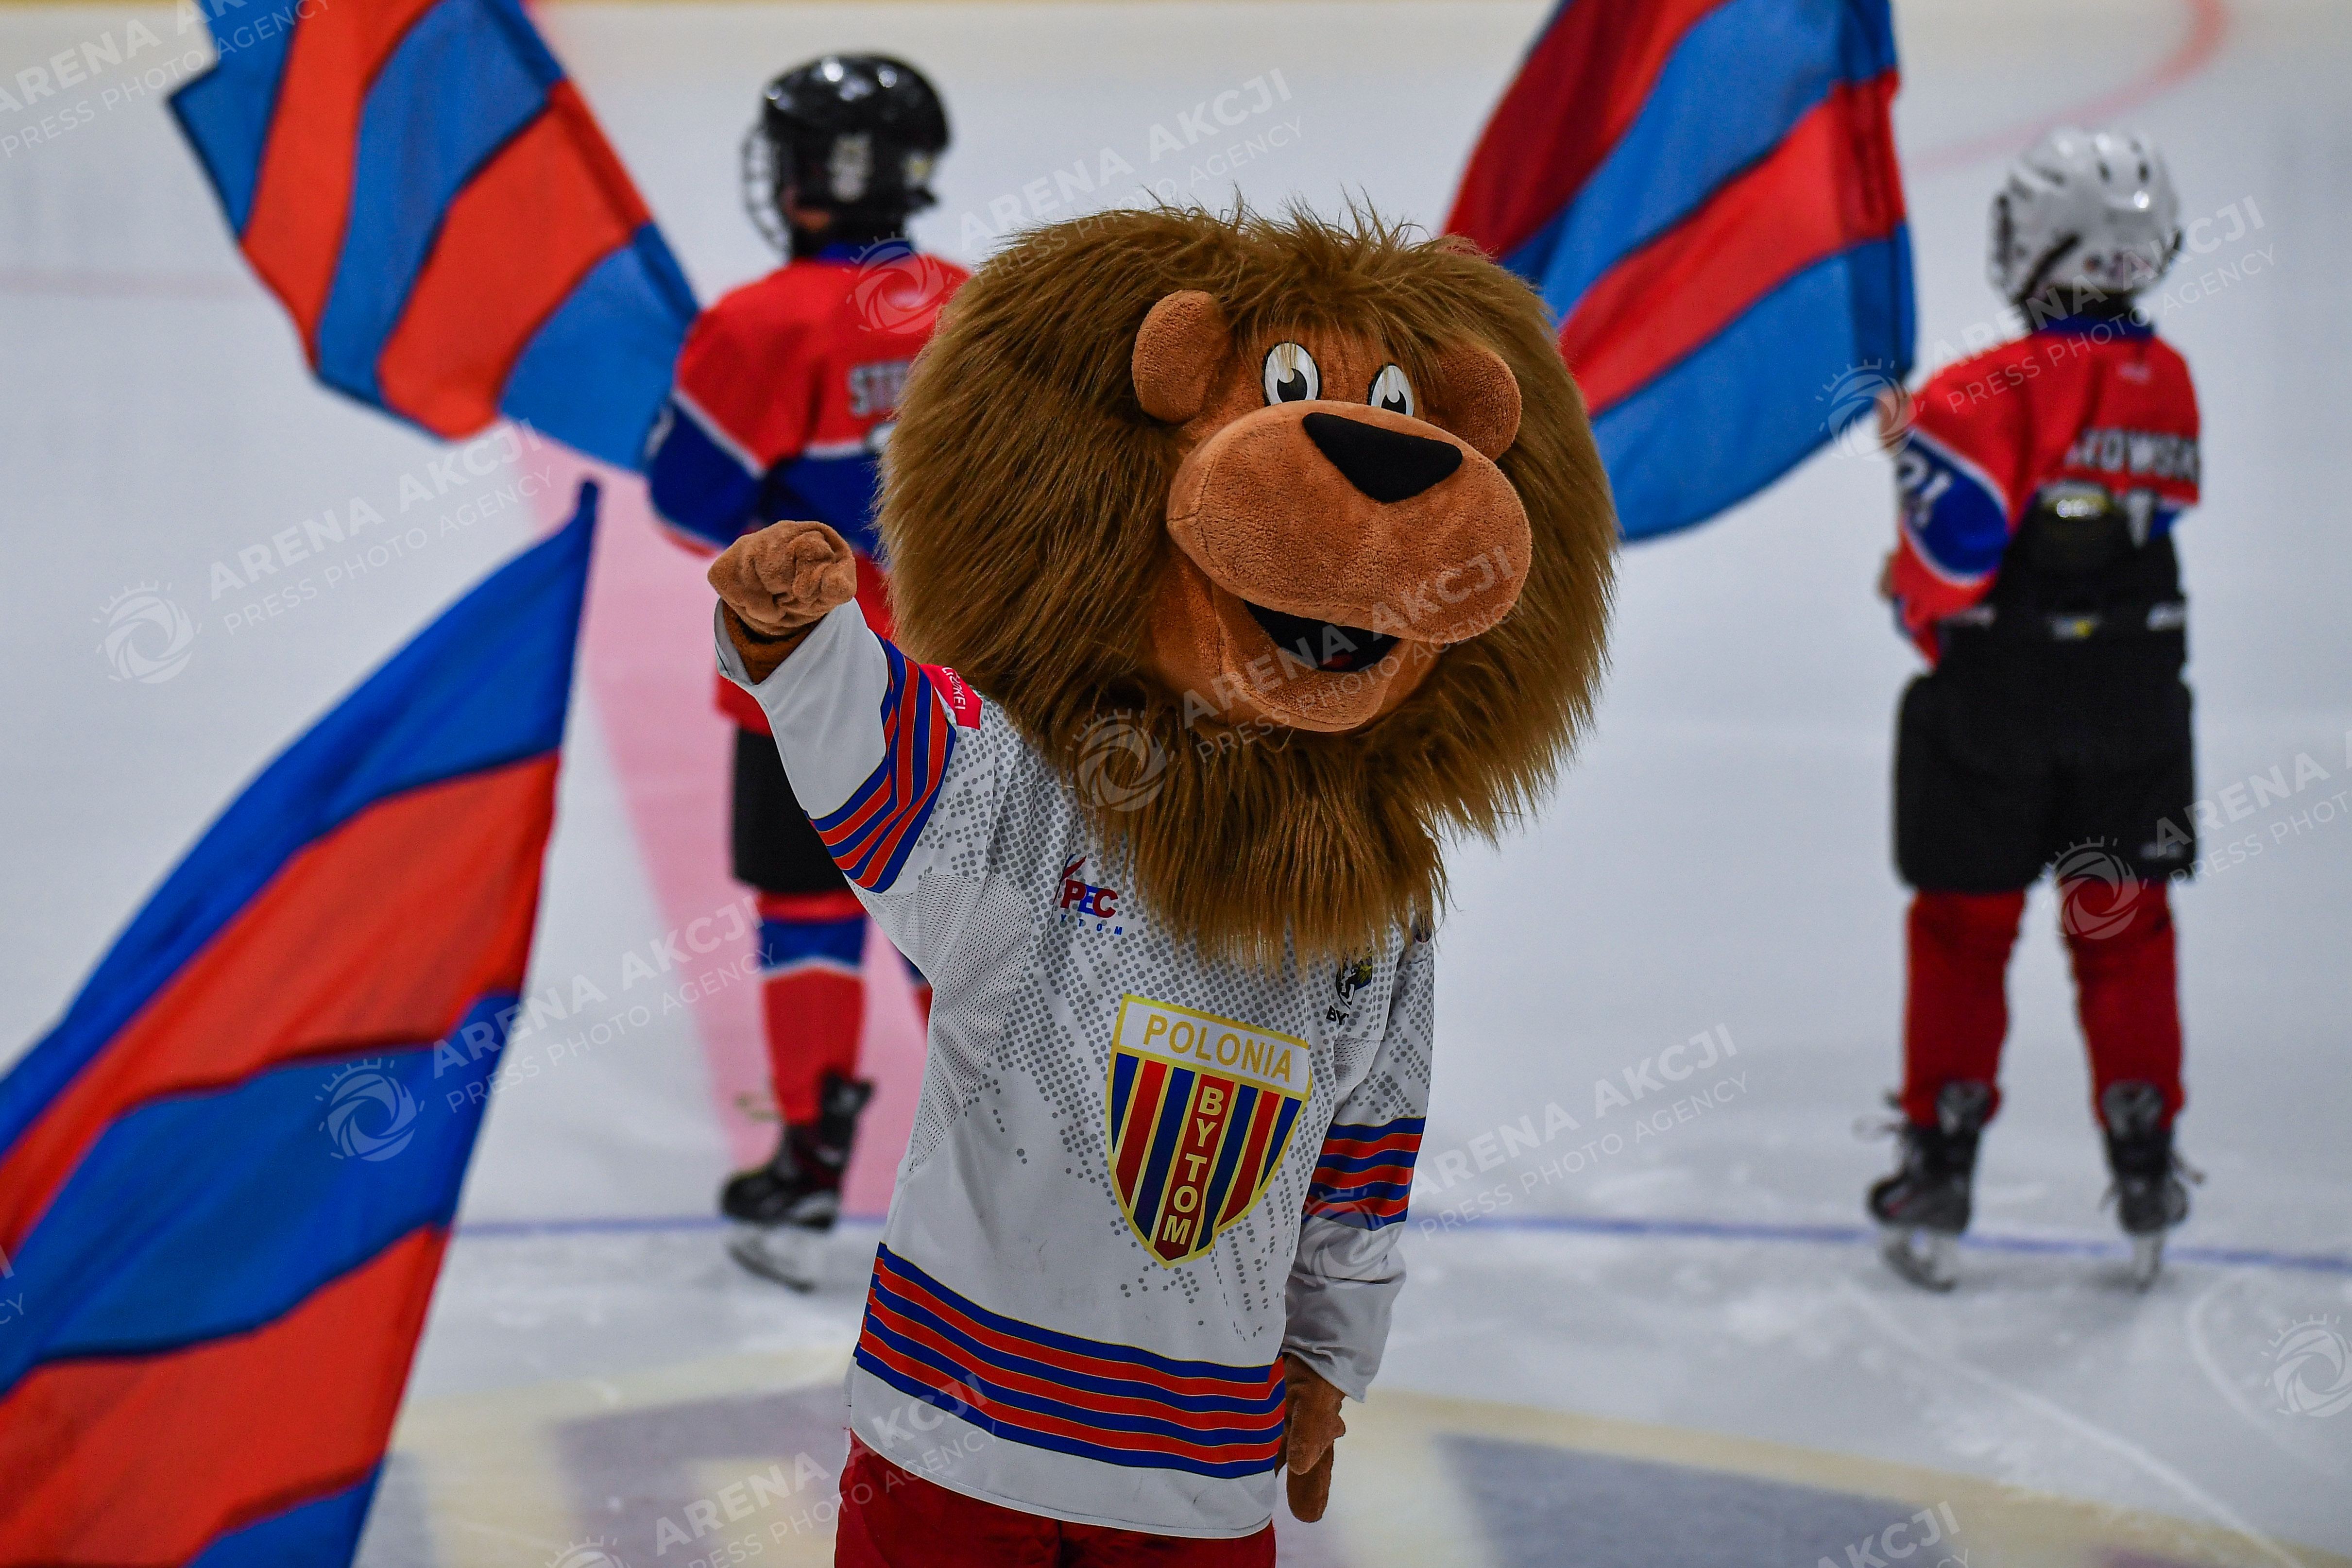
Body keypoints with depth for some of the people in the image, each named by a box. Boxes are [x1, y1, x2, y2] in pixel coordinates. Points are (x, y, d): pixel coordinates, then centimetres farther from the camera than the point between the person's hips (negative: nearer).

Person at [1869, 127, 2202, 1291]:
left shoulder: (1988, 396, -18)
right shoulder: (2167, 384, 0)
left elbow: (1952, 555, -21)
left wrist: (1911, 598, 4)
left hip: (1995, 706, -4)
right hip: (2135, 699, 4)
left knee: (1964, 929, 8)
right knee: (2125, 927, 14)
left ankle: (1941, 1168, 12)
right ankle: (2145, 1176, 17)